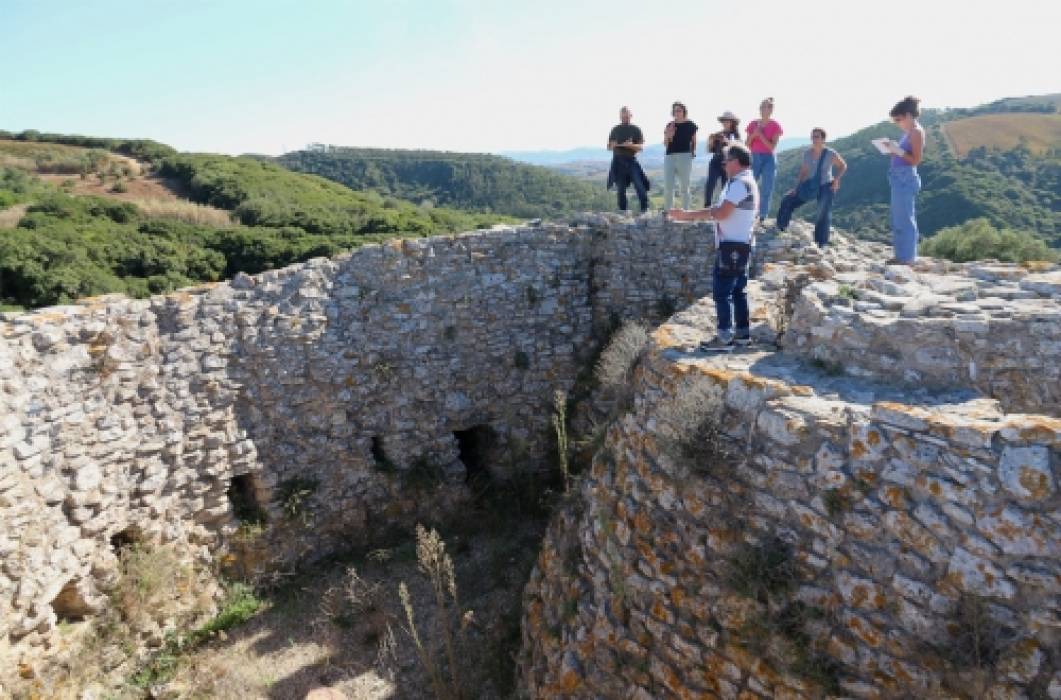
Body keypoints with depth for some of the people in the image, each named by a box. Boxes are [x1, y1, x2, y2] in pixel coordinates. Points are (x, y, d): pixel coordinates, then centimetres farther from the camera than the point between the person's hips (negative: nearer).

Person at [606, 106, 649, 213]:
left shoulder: (635, 130, 7)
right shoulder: (615, 130, 13)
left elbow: (640, 147, -1)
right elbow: (609, 147, 14)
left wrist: (630, 145, -19)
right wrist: (613, 145, -9)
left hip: (631, 161, -2)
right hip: (618, 161, 2)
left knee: (639, 186, -13)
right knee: (621, 189, 3)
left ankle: (645, 209, -8)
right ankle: (622, 211, 9)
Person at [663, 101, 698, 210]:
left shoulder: (690, 125, 2)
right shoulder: (669, 126, 10)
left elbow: (694, 142, 7)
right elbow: (665, 144, 7)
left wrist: (693, 153, -4)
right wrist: (668, 136, -10)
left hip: (684, 157, -3)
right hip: (669, 156, 3)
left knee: (684, 187, 2)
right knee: (667, 187, 2)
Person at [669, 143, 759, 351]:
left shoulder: (740, 184, -16)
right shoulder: (742, 183, 18)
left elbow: (721, 213, -22)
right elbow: (720, 210, 17)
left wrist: (687, 215, -12)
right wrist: (688, 215, 9)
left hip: (732, 246, -11)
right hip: (738, 245, 11)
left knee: (722, 291, -8)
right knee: (737, 291, 14)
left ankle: (724, 338, -5)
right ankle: (743, 333, 20)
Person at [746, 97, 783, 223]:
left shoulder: (775, 126, -3)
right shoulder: (753, 124, 6)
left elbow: (772, 147, -10)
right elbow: (747, 145, 6)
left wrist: (760, 135, -17)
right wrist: (753, 135, -13)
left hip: (769, 159, -2)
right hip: (754, 158, 2)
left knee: (766, 190, -1)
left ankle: (762, 218, 7)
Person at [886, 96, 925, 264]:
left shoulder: (916, 132, -10)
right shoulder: (909, 133, 17)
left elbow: (916, 160, -15)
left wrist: (898, 151, -19)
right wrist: (894, 150, 9)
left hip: (906, 179, -10)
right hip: (900, 179, 10)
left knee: (905, 219, -7)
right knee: (900, 219, 13)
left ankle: (908, 257, -3)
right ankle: (902, 255, 20)